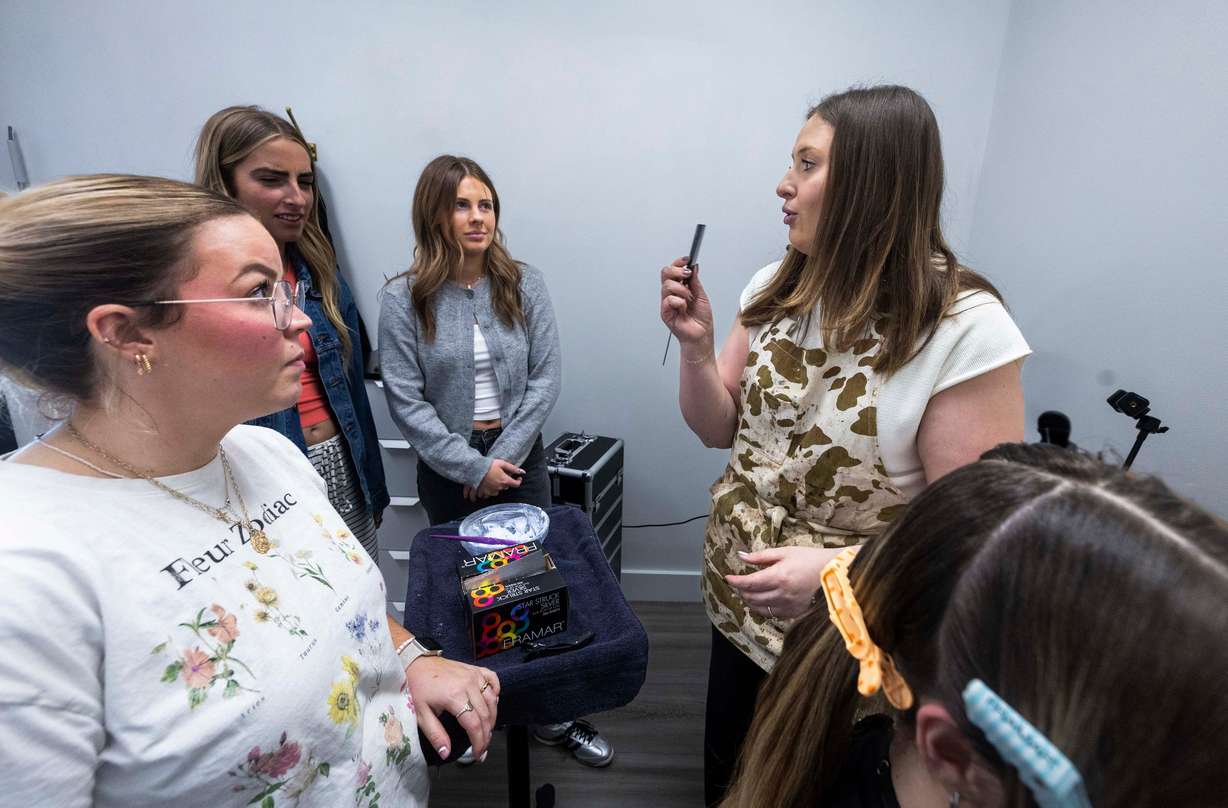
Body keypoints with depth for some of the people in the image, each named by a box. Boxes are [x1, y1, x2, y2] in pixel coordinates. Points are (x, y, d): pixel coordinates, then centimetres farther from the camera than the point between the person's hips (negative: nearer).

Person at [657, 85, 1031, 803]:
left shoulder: (966, 329, -21)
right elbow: (720, 429, 2)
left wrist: (837, 566, -32)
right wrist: (696, 344, -14)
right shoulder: (775, 290, -2)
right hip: (739, 610, 6)